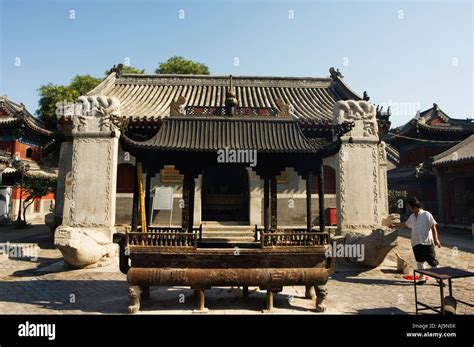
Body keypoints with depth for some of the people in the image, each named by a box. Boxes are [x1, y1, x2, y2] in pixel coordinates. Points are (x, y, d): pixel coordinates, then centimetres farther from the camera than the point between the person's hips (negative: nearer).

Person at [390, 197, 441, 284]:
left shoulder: (426, 215, -7)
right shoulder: (412, 217, 11)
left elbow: (433, 227, -9)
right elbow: (405, 224, 28)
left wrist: (436, 239, -15)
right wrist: (394, 225, 30)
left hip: (427, 242, -5)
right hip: (416, 243, 6)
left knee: (432, 261, -1)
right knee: (419, 261, 10)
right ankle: (422, 278, 21)